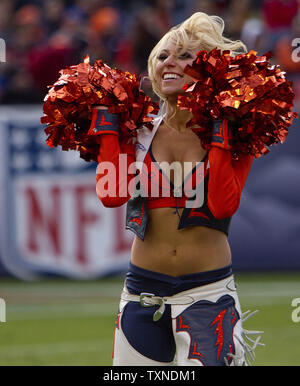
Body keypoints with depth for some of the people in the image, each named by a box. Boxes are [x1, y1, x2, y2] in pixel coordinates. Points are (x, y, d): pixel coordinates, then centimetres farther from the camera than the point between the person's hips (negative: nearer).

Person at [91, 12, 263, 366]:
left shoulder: (232, 134, 1)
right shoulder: (141, 130, 7)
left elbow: (223, 204, -16)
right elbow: (112, 194, -10)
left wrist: (221, 131, -14)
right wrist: (107, 122, -2)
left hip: (208, 293, -2)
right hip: (143, 292, 3)